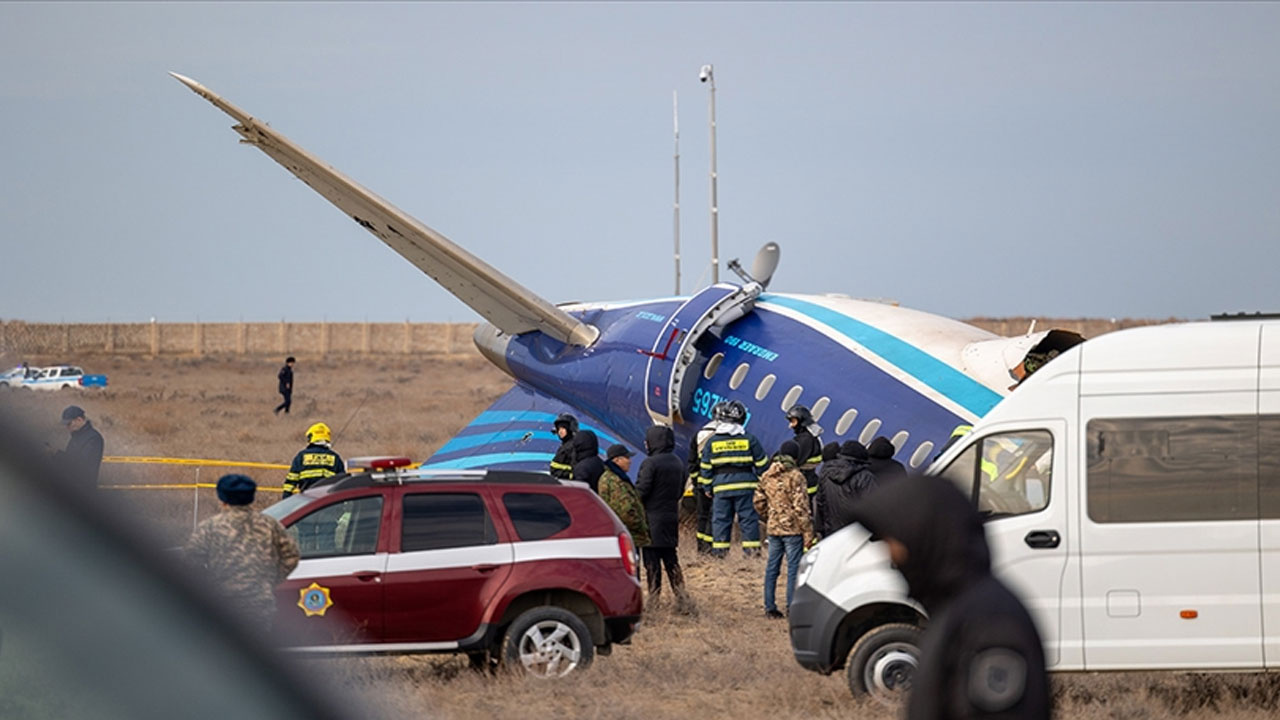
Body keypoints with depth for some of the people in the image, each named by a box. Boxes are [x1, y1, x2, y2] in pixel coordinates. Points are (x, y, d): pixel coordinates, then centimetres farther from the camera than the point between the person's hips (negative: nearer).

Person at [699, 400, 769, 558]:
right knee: (748, 516, 3)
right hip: (745, 485, 0)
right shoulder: (749, 439, 0)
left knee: (720, 517, 5)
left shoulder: (712, 442, 2)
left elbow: (705, 468, 5)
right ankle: (751, 547, 1)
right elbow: (761, 464, 3)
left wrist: (708, 487, 15)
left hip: (721, 486, 0)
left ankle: (719, 548, 2)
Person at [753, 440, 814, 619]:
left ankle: (770, 607, 14)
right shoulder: (796, 476, -12)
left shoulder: (767, 476, 7)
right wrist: (808, 531, -11)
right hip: (792, 529, -6)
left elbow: (758, 501, 13)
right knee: (793, 568, -1)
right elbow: (800, 506, -15)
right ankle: (792, 608, -3)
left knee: (772, 568, 11)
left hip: (773, 529, 6)